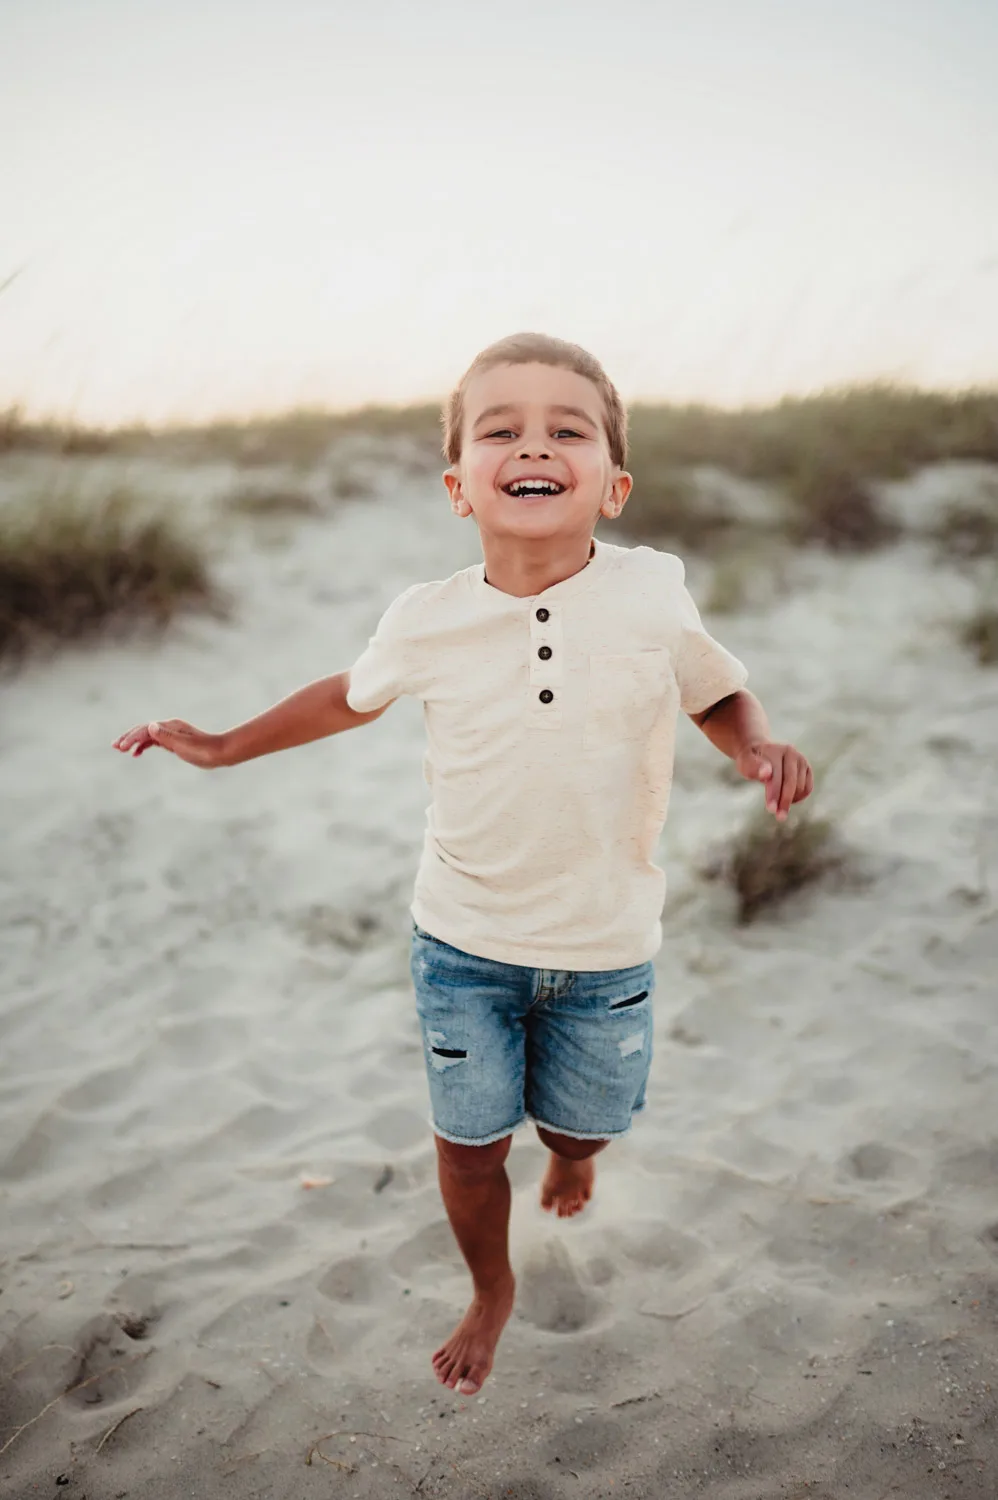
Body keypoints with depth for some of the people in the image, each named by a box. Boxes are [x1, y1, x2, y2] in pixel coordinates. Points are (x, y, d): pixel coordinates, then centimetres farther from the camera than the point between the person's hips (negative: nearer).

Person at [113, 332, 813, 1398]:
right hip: (464, 941, 0)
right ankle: (491, 1291, 46)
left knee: (583, 1125, 19)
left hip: (606, 945, 0)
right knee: (468, 1143, 12)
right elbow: (353, 696, 9)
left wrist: (760, 751, -18)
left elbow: (720, 695, 3)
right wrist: (223, 747, 13)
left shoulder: (654, 595, -15)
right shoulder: (426, 622, -13)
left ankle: (571, 1150, 60)